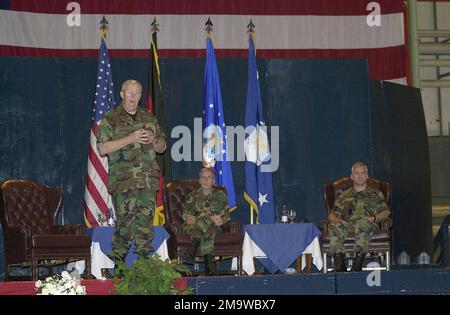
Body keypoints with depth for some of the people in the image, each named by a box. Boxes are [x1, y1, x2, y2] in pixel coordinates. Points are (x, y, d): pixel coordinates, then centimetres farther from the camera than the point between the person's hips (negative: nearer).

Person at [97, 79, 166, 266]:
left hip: (148, 180, 4)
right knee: (125, 221, -9)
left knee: (146, 220, 3)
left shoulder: (149, 118, 17)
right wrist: (130, 139, -13)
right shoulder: (110, 119, 3)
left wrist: (153, 140, -2)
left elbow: (162, 147, 22)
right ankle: (118, 263, -2)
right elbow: (102, 149, -8)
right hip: (123, 180, -4)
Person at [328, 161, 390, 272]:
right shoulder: (344, 196, 28)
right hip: (348, 225, 2)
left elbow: (385, 212, 12)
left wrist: (373, 218, -9)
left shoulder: (376, 194, 24)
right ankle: (339, 264, -42)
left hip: (368, 225, -2)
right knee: (334, 226, -33)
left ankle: (358, 263, -47)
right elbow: (332, 215, 20)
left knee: (363, 223, -40)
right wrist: (336, 220, -5)